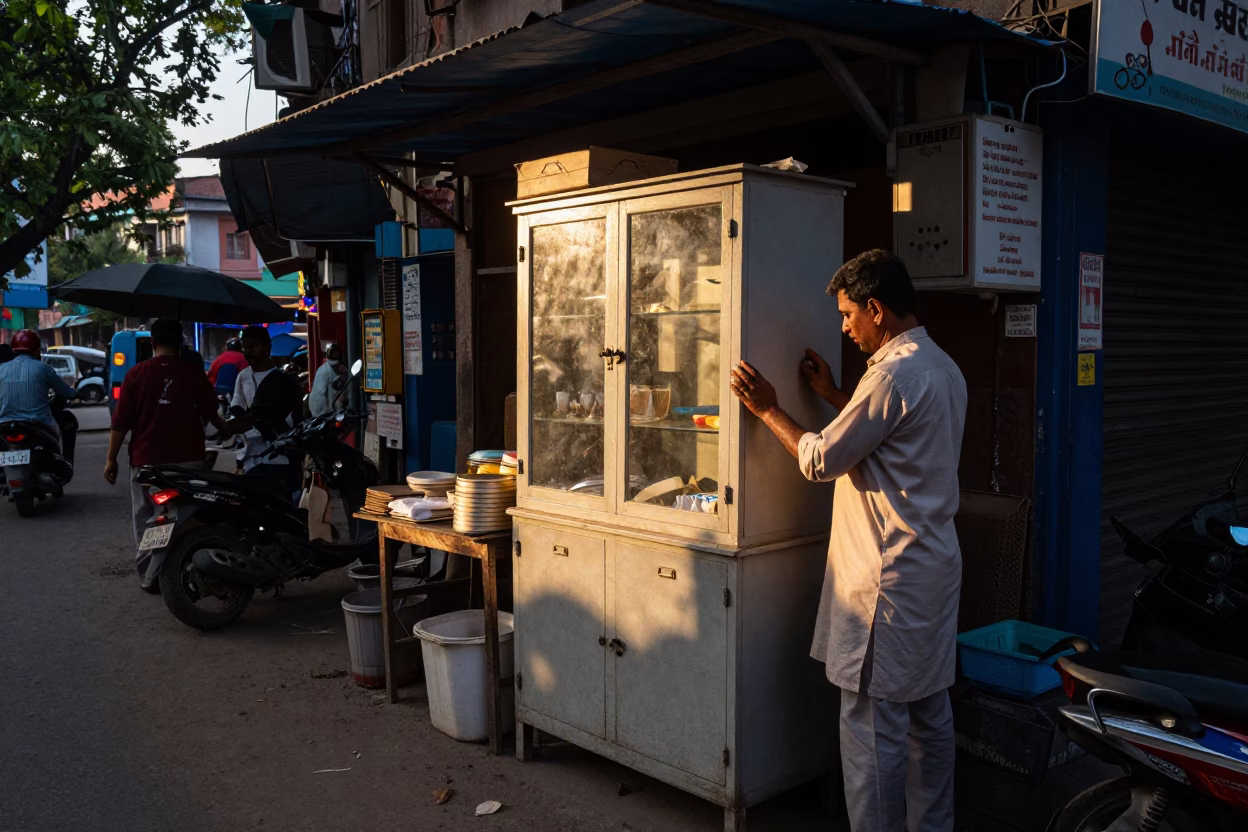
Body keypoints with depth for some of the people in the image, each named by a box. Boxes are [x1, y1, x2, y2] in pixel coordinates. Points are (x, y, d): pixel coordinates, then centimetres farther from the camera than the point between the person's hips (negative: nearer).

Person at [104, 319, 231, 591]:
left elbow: (121, 422, -4)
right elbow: (211, 413, 5)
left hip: (146, 460, 0)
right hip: (187, 460, 0)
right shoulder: (194, 373, -3)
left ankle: (149, 575, 15)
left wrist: (111, 459, 6)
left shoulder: (137, 374, -3)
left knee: (146, 520, 12)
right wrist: (227, 428, 26)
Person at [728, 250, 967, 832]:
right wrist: (834, 396, 20)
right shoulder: (942, 367, 11)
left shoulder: (894, 374, -20)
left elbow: (821, 460, -15)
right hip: (935, 567, 10)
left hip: (889, 578, -10)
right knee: (930, 716, 18)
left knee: (873, 724, 0)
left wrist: (766, 409, -2)